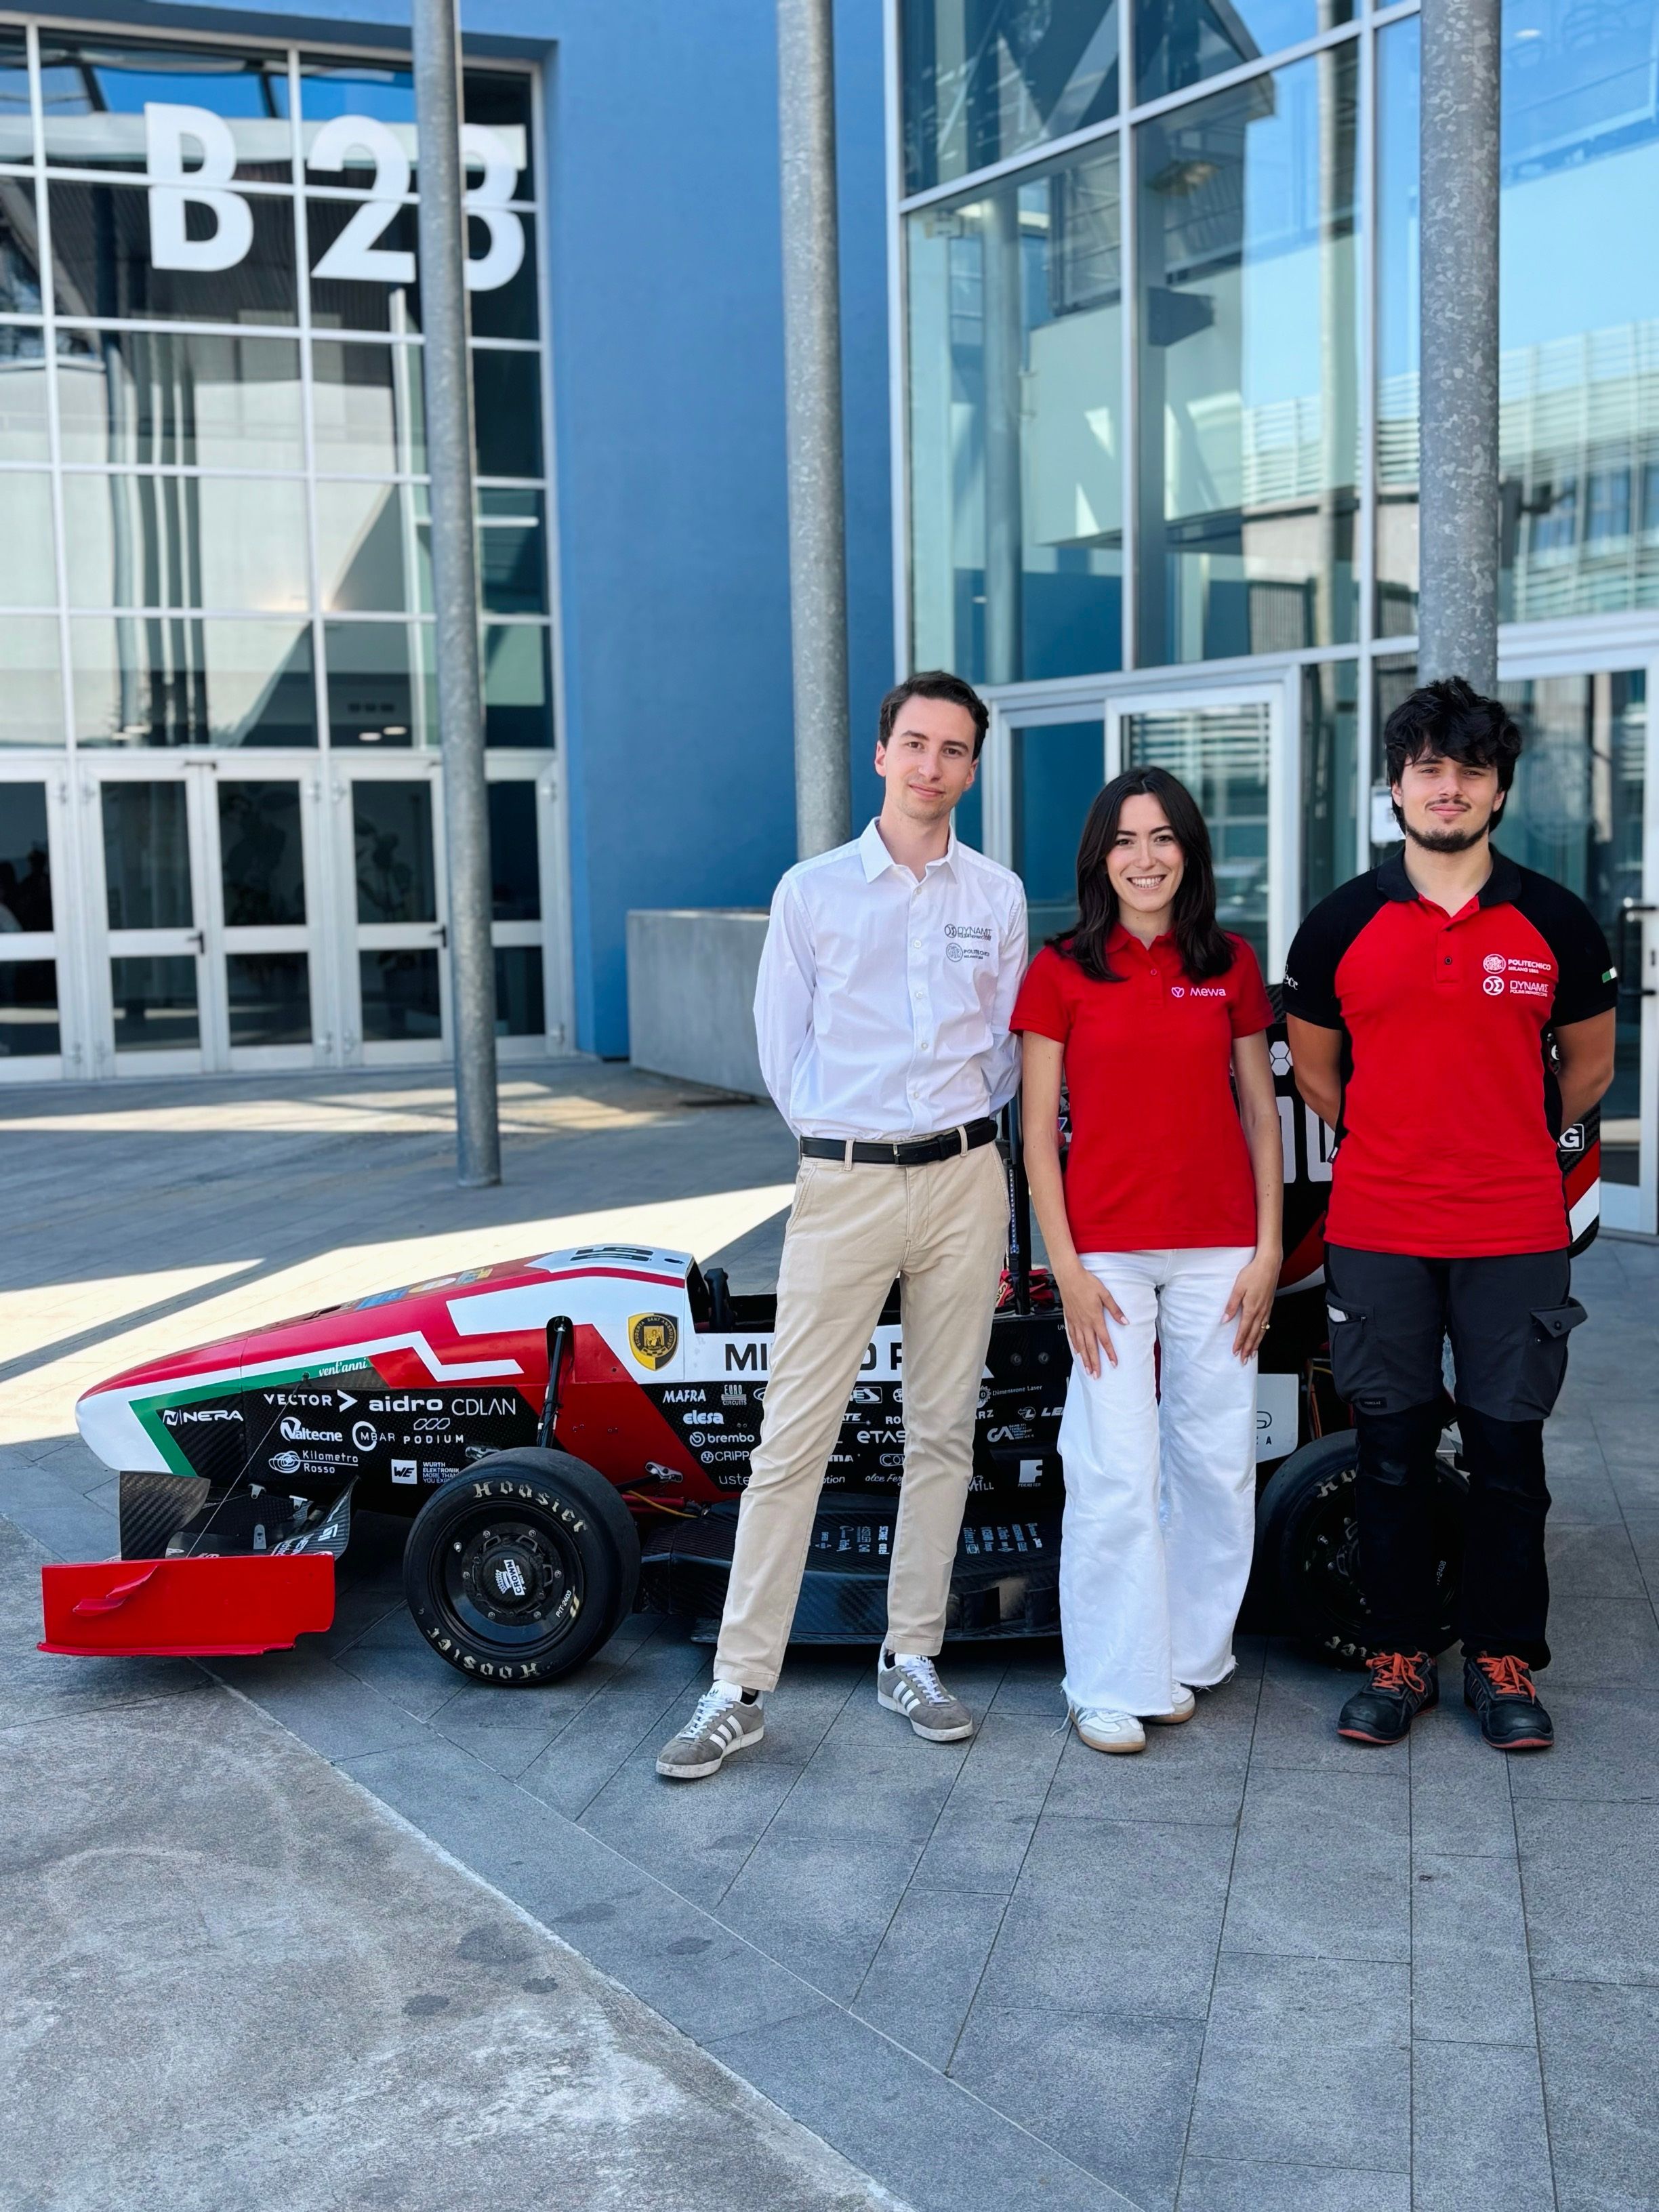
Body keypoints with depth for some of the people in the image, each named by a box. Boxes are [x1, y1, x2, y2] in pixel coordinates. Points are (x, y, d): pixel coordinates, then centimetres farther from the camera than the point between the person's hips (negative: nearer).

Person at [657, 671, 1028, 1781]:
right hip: (844, 1183, -2)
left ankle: (913, 1657, 22)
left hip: (963, 1179, 3)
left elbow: (1007, 1044, 14)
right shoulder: (813, 890, 3)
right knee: (793, 1439, -3)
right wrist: (846, 1136, 3)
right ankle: (740, 1689, 3)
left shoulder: (998, 894, 9)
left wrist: (958, 1135, 7)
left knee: (943, 1431, 9)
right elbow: (783, 1047, 6)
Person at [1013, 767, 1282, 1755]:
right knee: (1116, 1472, -5)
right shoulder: (1062, 972, 0)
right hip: (1108, 1251, -2)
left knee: (1217, 1462, 8)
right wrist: (1067, 1268, -7)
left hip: (1218, 1250, 3)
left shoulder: (1232, 966, 6)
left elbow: (1262, 1114, 9)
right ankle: (1112, 1685, 8)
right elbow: (1039, 1133, 0)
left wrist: (1268, 1249, 2)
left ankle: (1187, 1655, 26)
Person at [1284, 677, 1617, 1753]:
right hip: (1377, 1231, 1)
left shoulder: (1557, 922, 2)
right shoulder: (1341, 926, 3)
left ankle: (1504, 1660, 20)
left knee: (1508, 1450, 5)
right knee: (1393, 1450, 7)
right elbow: (1313, 1064, 16)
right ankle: (1402, 1655, 20)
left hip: (1517, 1233, 0)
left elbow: (1588, 1063, 15)